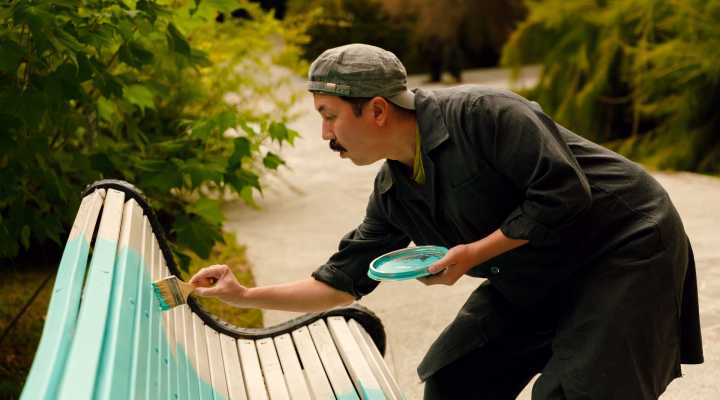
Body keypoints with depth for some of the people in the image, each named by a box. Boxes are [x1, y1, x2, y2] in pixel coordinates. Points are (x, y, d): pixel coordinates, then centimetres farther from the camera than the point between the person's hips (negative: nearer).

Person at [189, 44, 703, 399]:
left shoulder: (479, 113, -25)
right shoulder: (393, 193, 0)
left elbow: (564, 193, -29)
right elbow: (344, 280, 6)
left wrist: (473, 254, -24)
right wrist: (246, 295, 0)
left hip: (628, 247, -8)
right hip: (536, 278, 9)